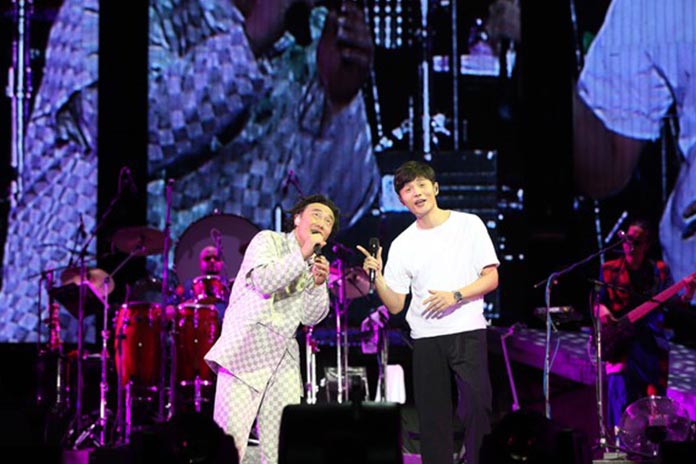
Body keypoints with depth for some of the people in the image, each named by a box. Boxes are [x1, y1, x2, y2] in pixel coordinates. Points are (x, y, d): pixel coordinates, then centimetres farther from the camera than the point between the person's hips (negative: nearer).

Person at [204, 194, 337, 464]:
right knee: (229, 442, -13)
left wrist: (318, 285, -7)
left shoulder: (316, 264, 18)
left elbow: (310, 318, 9)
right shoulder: (268, 241, 1)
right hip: (244, 353, -6)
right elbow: (263, 282, -17)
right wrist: (303, 255, -20)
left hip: (283, 359, 6)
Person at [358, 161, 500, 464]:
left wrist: (455, 296, -12)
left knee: (476, 405, -14)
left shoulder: (469, 224, 5)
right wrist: (377, 276, -10)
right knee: (433, 417, 1)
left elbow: (491, 278, 2)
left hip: (468, 332, -2)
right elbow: (395, 305, 7)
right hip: (425, 338, 2)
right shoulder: (402, 245, 9)